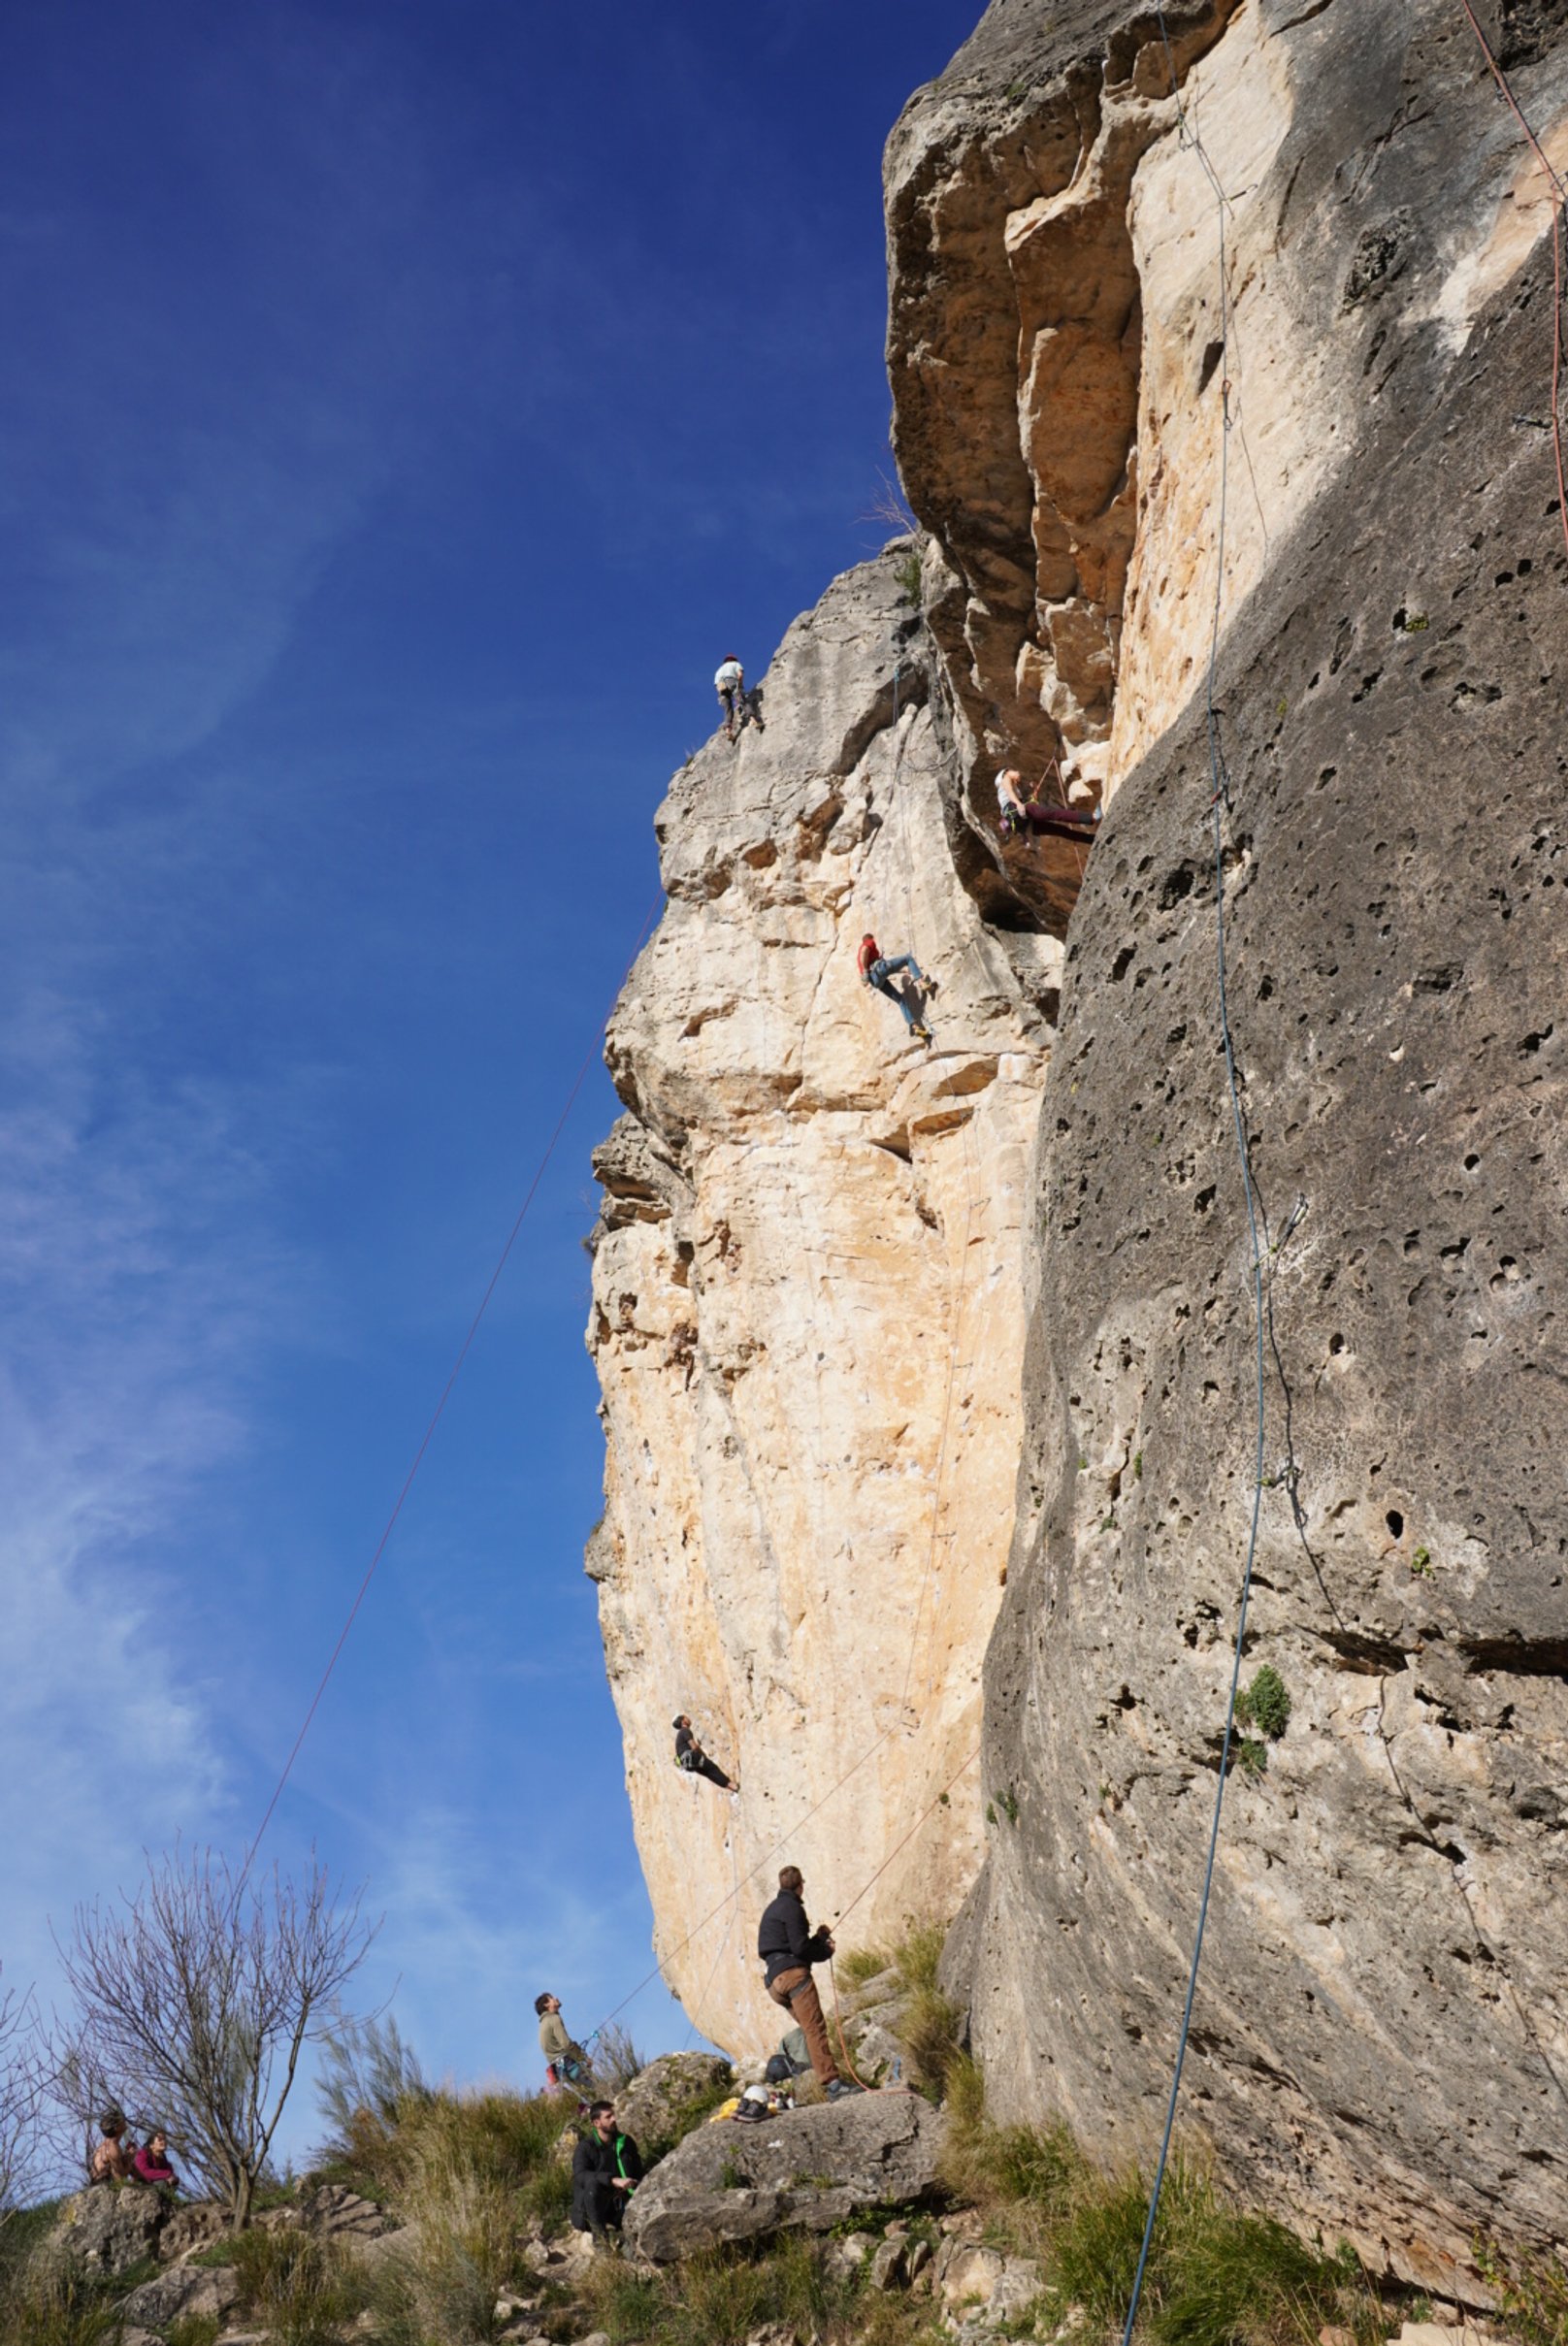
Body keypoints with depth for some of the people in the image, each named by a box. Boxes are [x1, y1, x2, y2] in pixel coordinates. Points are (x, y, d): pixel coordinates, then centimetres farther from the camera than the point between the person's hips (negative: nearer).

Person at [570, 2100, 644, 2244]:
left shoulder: (626, 2142, 6)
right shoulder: (585, 2147, -10)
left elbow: (638, 2174, 12)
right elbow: (580, 2175, -29)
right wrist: (613, 2180, -40)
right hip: (588, 2214, -4)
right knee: (592, 2182, -34)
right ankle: (598, 2231, -19)